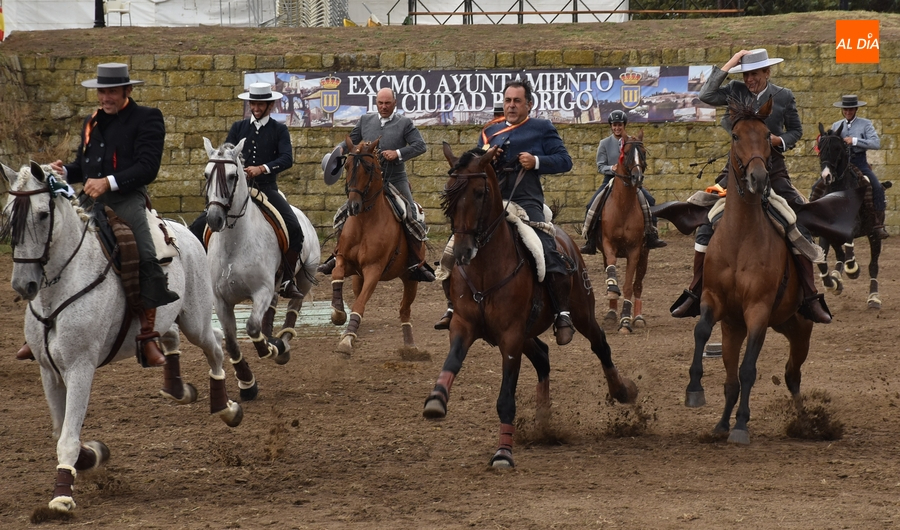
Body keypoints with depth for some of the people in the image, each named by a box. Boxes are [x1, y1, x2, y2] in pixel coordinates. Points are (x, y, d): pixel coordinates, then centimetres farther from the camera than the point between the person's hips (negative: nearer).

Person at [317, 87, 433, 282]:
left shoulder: (405, 123, 2)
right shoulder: (365, 121, 10)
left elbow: (420, 146, -6)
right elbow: (352, 141, 20)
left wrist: (398, 153, -19)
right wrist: (340, 150, -1)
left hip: (396, 180, -2)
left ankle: (417, 264, -2)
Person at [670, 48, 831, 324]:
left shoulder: (784, 97, 2)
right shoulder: (736, 91, 1)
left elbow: (796, 130, 12)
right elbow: (706, 96, -15)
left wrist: (779, 140, -9)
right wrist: (728, 65, -13)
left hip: (772, 170, 0)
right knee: (706, 223, -7)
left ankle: (811, 298, 1)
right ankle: (695, 294, 2)